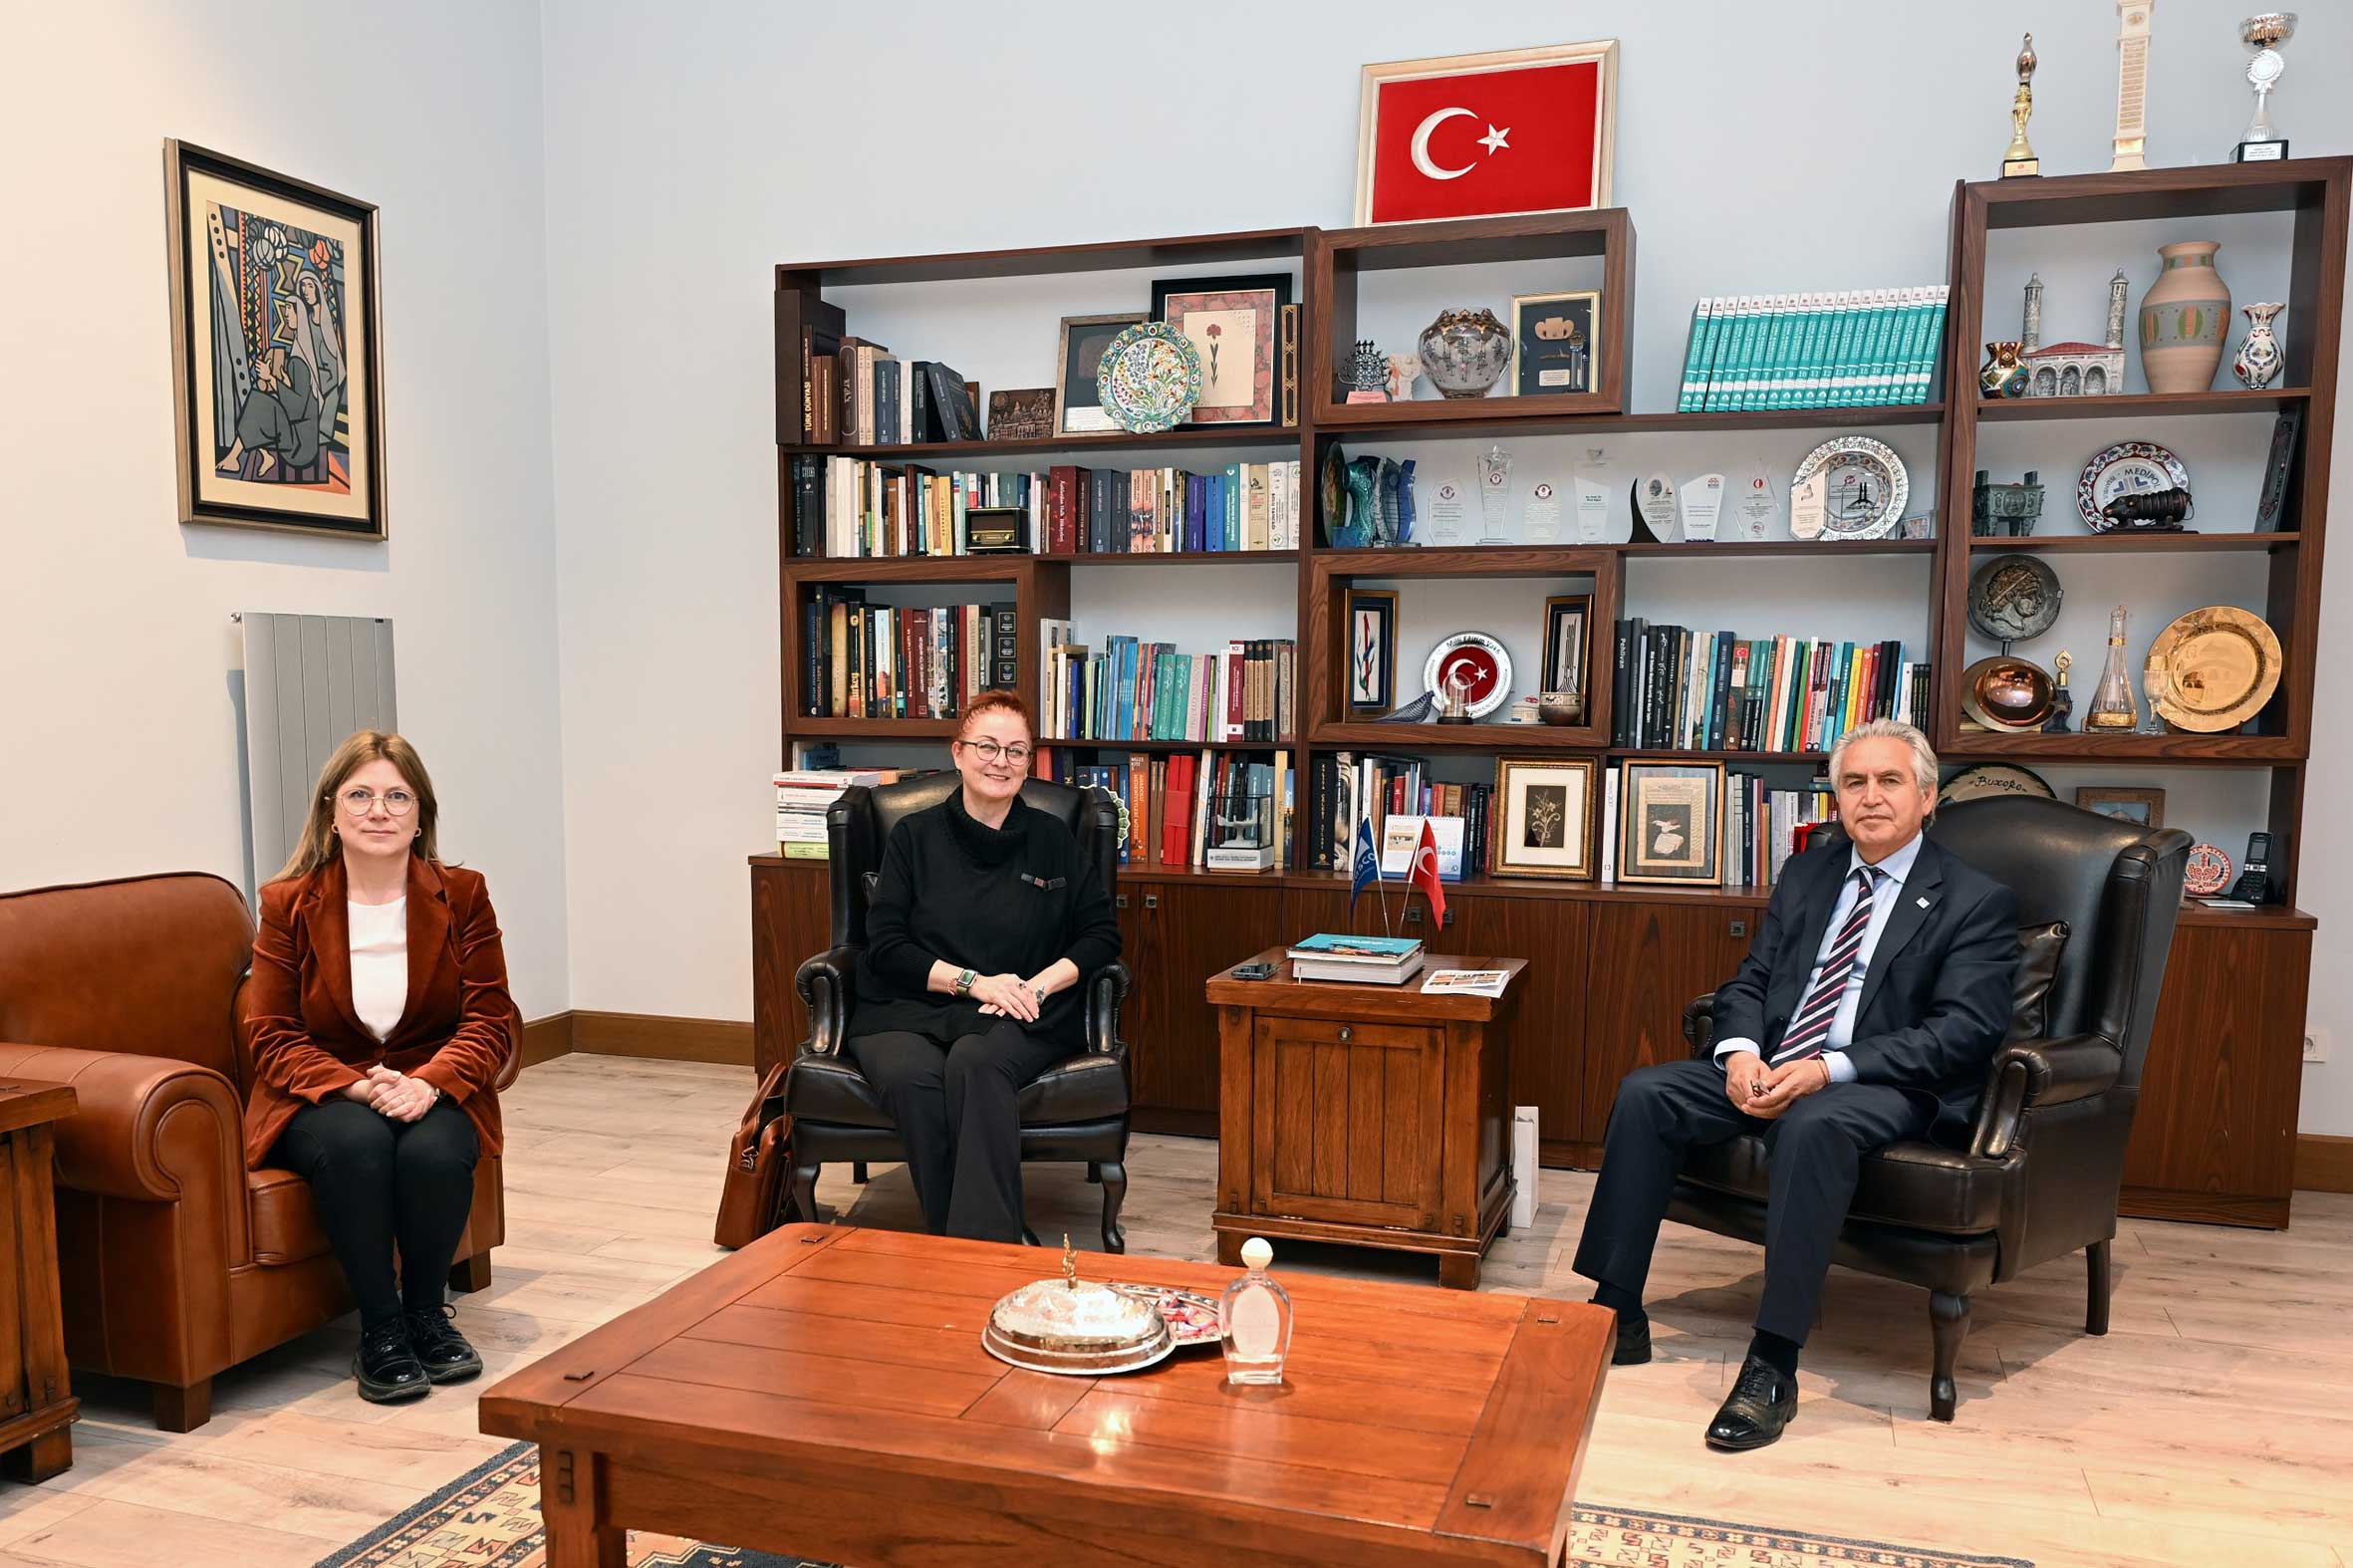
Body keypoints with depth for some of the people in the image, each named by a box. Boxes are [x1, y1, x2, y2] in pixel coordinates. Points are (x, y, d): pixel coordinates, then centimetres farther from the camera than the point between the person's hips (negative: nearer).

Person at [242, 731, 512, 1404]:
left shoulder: (461, 894, -1)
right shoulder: (288, 904, -2)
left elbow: (489, 1020, -3)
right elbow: (274, 1038, -3)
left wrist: (428, 1083, -23)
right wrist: (357, 1088, -21)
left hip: (434, 1091, 1)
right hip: (323, 1099, 0)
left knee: (435, 1151, -32)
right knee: (357, 1143, -34)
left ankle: (425, 1312, -4)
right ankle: (379, 1331, -16)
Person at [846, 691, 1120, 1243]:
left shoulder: (1052, 839, 13)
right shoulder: (915, 836, 11)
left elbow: (1102, 933, 10)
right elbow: (886, 945, 4)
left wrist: (1039, 985, -8)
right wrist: (973, 981, -9)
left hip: (1022, 1018, 0)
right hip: (911, 1009, 1)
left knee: (975, 1062, -36)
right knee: (913, 1077, -34)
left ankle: (987, 1250, -37)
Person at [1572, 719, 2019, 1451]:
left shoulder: (1977, 901, 0)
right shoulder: (1806, 874, 17)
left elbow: (1965, 1031, -11)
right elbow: (1749, 982, 14)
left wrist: (1827, 1069, -22)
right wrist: (1742, 1052, -11)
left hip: (1887, 1088, -5)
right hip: (1771, 1068, 6)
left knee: (1813, 1126, -38)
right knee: (1644, 1094, -17)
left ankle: (1772, 1365, -33)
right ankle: (1618, 1316, -11)